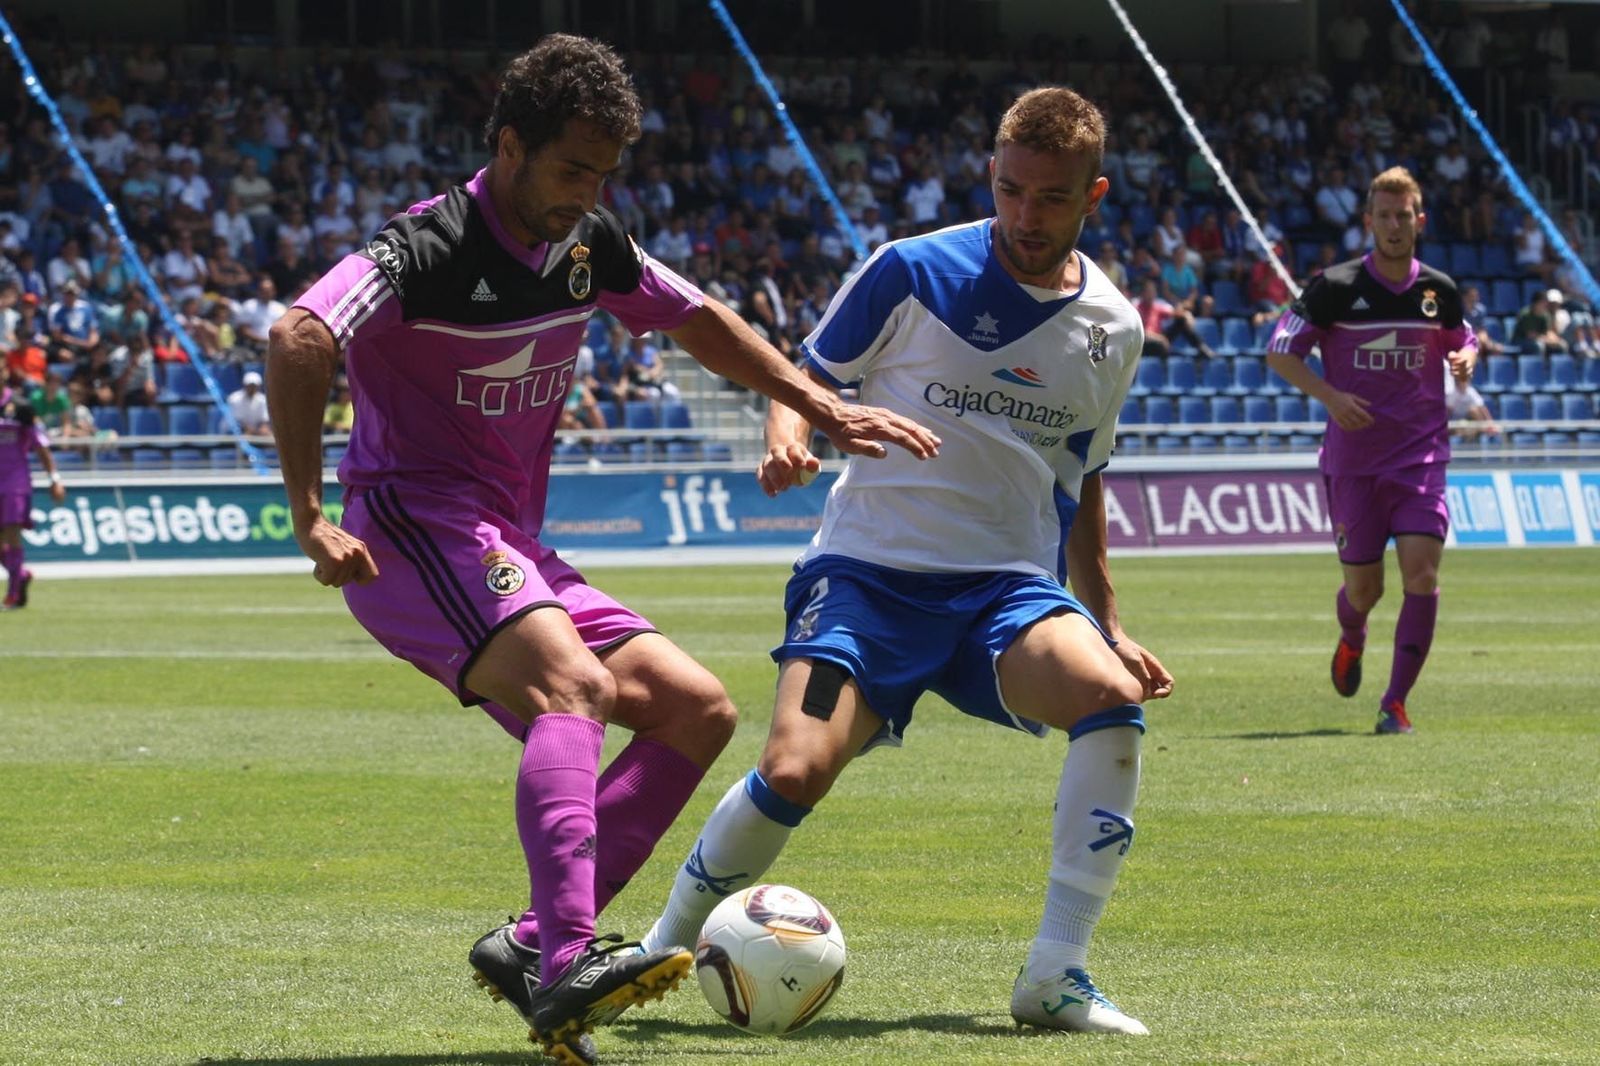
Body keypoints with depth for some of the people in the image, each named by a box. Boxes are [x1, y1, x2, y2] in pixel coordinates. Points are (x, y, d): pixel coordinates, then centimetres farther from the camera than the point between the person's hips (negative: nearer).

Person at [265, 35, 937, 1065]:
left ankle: (533, 942, -6)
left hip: (512, 548, 9)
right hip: (413, 530, -9)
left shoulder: (588, 244, 9)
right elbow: (298, 340, -30)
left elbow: (699, 319, 26)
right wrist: (312, 520, -33)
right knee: (577, 683, -33)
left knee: (699, 710, 1)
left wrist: (827, 409, 22)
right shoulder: (432, 247, -16)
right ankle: (567, 964, -47)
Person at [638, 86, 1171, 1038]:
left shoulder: (1113, 328, 8)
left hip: (1011, 589, 3)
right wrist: (787, 437, -16)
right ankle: (662, 949, 5)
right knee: (795, 772, -24)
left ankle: (1056, 975, -22)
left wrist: (1108, 625, 19)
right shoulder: (913, 272, -5)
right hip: (870, 571, -3)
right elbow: (808, 373, 6)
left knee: (1114, 696, -29)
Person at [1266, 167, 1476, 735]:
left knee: (1421, 570, -16)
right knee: (1363, 586, 5)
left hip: (1421, 454, 1)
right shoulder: (1336, 287, -6)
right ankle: (1352, 641, 43)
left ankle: (1395, 702, -7)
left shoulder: (1439, 290, 3)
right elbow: (1279, 351, -2)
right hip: (1352, 458, -1)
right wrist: (1330, 395, -16)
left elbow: (1463, 341, 22)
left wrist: (1466, 358, -3)